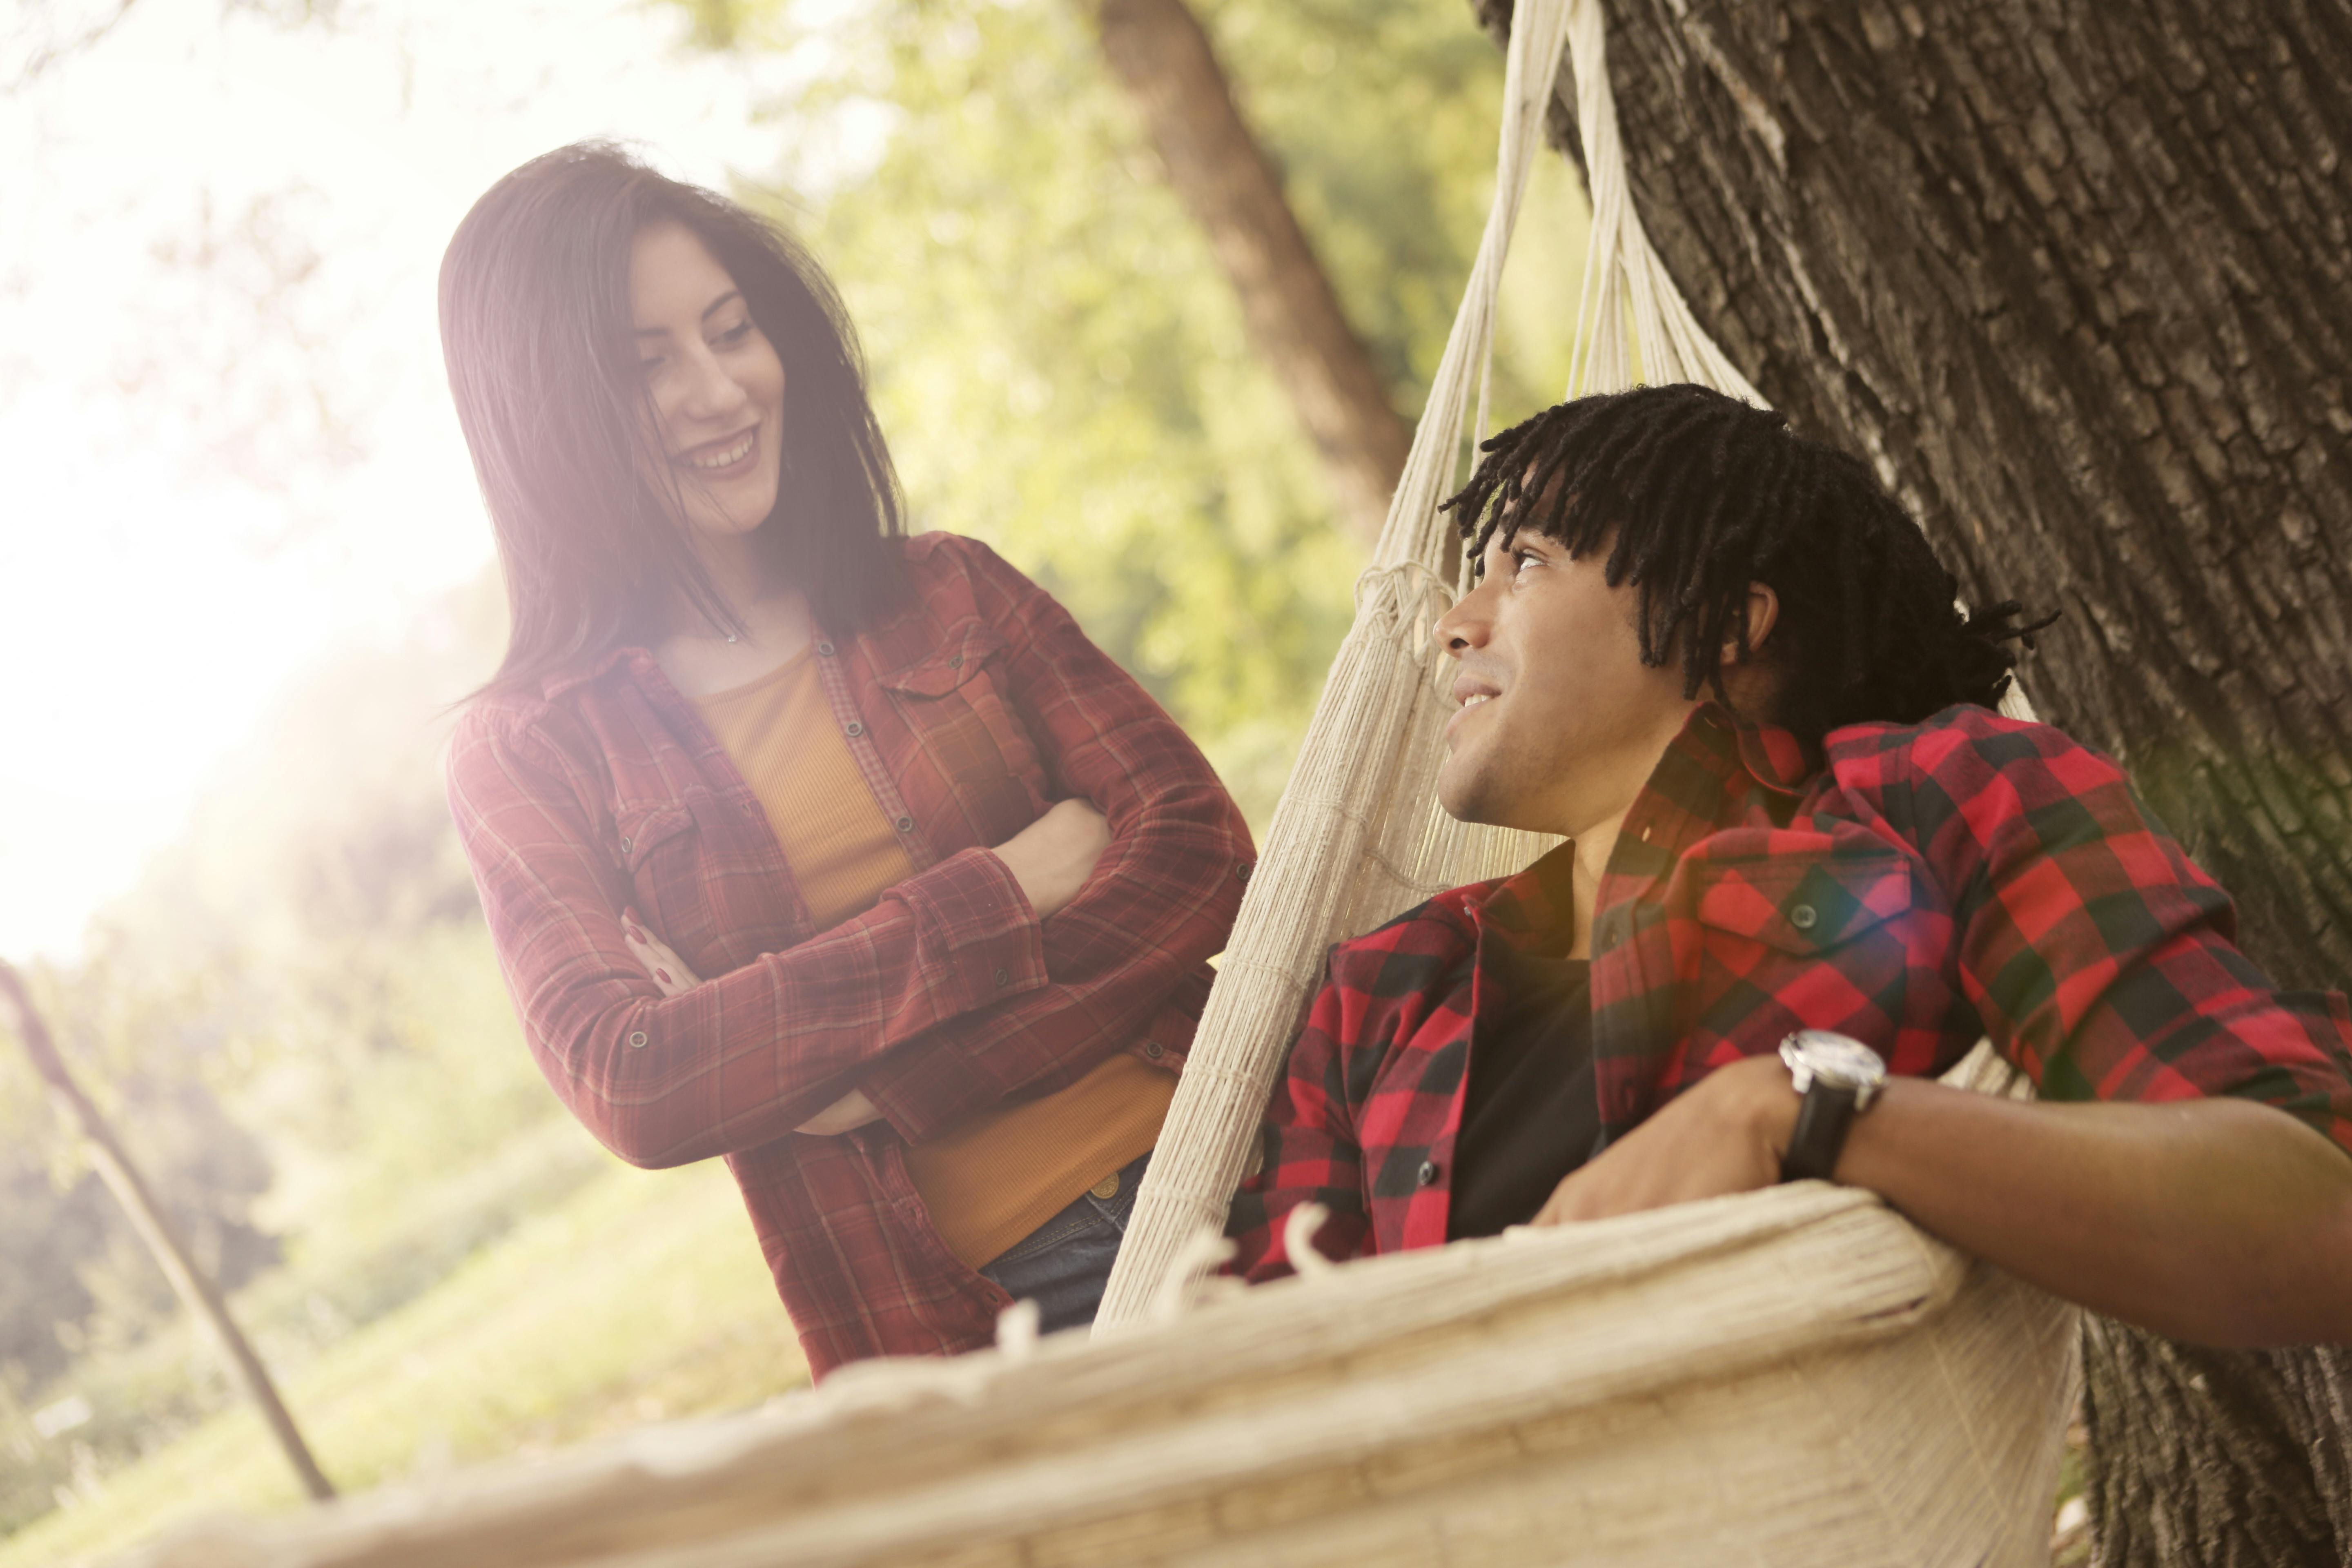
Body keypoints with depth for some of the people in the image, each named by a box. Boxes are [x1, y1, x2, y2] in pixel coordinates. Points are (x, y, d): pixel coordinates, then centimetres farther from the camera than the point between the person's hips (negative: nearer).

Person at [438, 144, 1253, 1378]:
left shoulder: (948, 595, 10)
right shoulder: (529, 753, 4)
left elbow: (1201, 850, 0)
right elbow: (630, 1087, -10)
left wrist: (906, 1078, -13)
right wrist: (1006, 891, -11)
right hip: (962, 1318, -2)